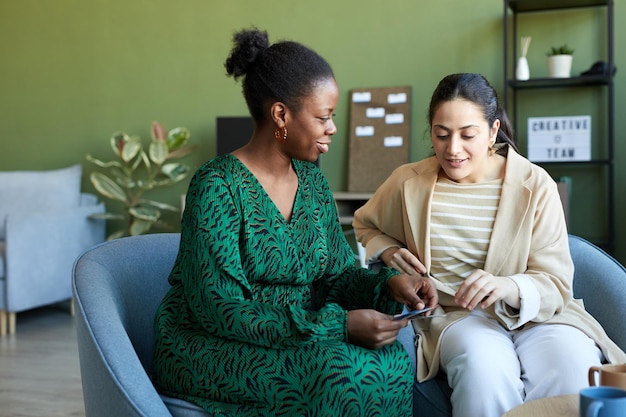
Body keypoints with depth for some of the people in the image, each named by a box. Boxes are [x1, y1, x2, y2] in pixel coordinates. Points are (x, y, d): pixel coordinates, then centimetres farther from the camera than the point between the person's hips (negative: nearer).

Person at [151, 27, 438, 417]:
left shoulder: (312, 181, 5)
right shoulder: (217, 187, -18)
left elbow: (337, 272, 9)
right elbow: (218, 310, -23)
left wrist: (388, 283, -14)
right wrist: (336, 326, -27)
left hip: (295, 337, 6)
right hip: (209, 346, -6)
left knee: (391, 360, -20)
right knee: (339, 372, -31)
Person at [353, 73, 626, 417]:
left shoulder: (535, 185, -3)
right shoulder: (408, 182, 1)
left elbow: (555, 283, -7)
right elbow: (365, 224, 23)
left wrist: (510, 287, -29)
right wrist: (388, 250, 0)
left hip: (533, 312, 0)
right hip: (454, 314, 0)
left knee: (575, 366, -32)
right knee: (485, 365, -35)